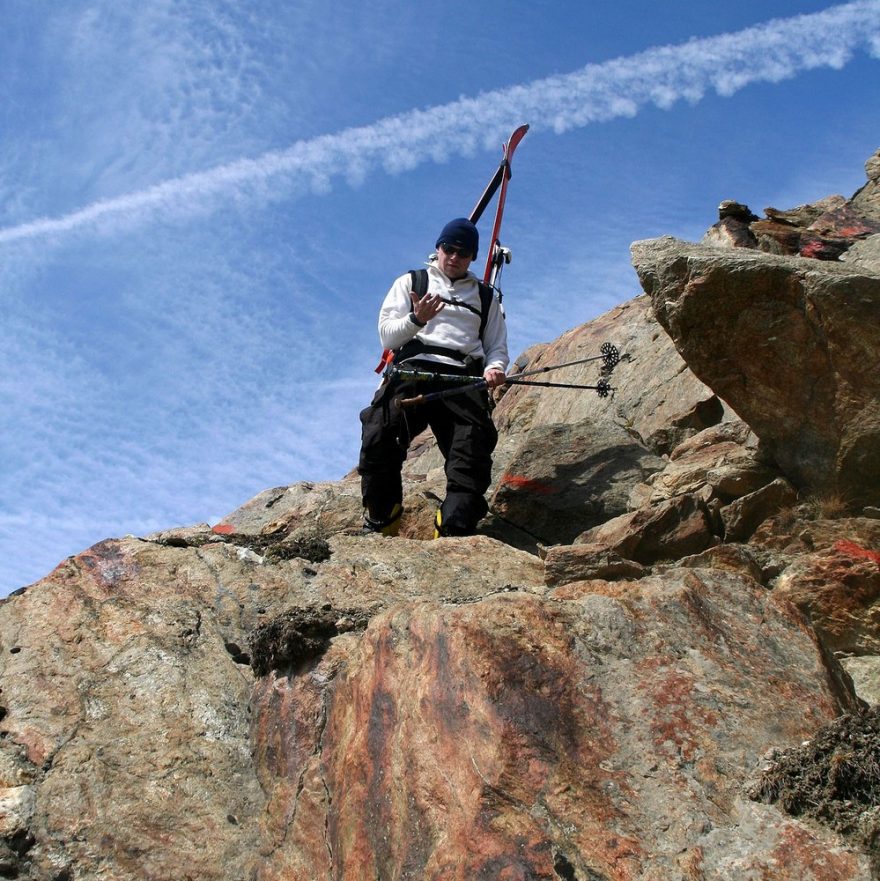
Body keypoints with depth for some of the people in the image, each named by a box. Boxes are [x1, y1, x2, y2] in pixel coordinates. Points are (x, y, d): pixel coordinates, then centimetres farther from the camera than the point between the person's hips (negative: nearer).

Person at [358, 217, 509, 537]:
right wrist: (416, 319, -9)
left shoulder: (485, 298, 30)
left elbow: (497, 346, 23)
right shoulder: (410, 282, 24)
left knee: (472, 447, -26)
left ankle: (454, 535, -38)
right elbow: (387, 334, 13)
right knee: (381, 433, -31)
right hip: (414, 366, -2)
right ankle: (379, 524, -20)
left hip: (464, 377, 2)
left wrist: (494, 367, -2)